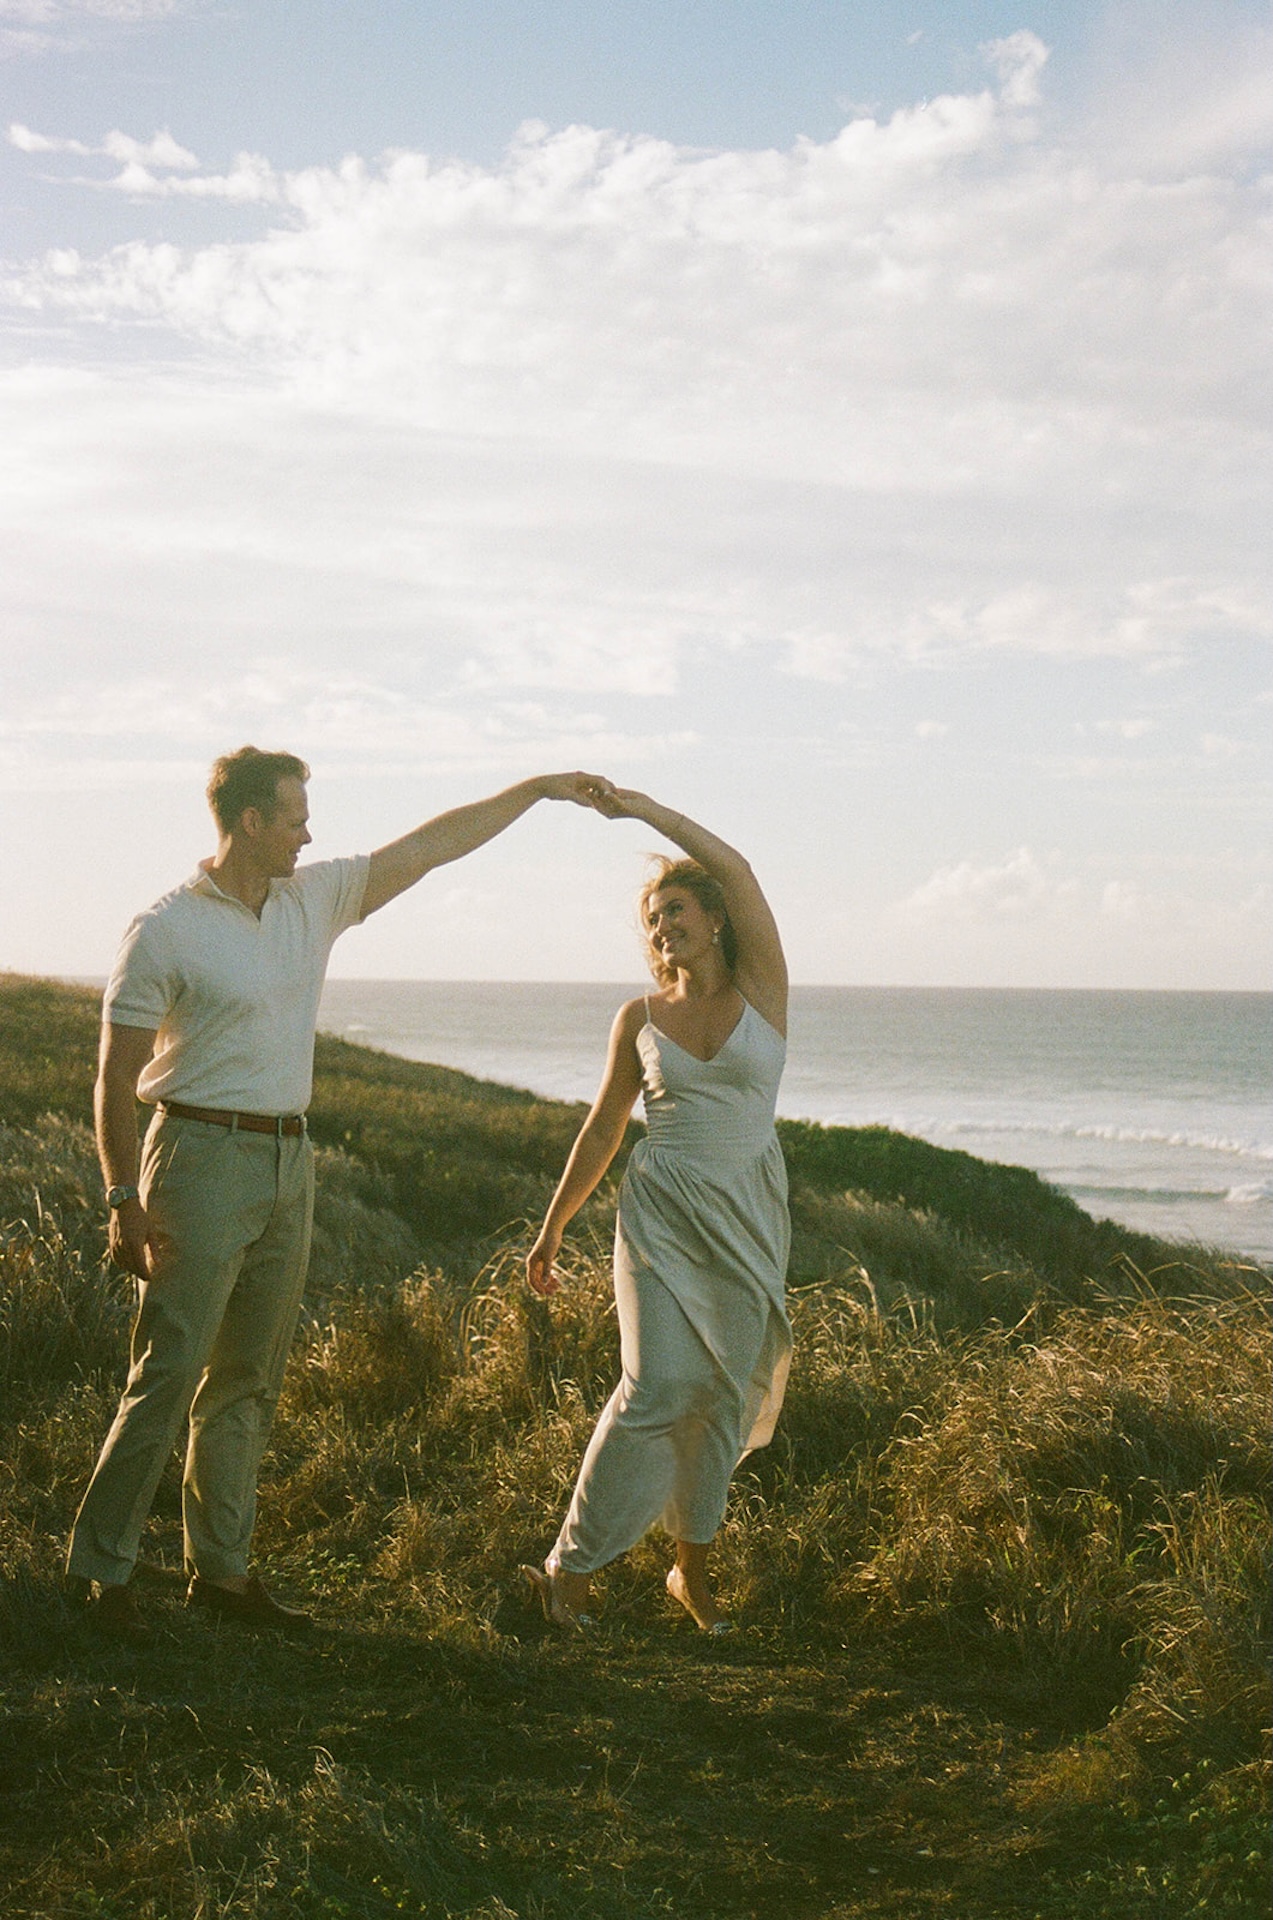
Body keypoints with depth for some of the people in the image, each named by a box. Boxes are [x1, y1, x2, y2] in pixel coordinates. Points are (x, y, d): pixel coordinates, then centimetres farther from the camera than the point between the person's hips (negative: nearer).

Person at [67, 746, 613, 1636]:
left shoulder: (315, 898, 8)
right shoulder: (165, 930, -10)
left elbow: (432, 845, 14)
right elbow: (116, 1078, -10)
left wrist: (539, 787, 15)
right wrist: (126, 1201, -15)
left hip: (289, 1161, 7)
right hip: (203, 1156, -7)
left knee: (250, 1382, 10)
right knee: (168, 1374, -8)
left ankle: (222, 1568, 18)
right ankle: (100, 1568, 2)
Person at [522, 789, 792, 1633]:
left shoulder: (762, 990, -2)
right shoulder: (640, 1018, 5)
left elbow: (735, 871, -15)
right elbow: (603, 1129, 14)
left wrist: (645, 808, -10)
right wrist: (552, 1229, 16)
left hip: (747, 1218, 0)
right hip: (661, 1214, 0)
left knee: (722, 1395, 6)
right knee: (659, 1387, -13)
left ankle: (693, 1570, 21)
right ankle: (572, 1566, -5)